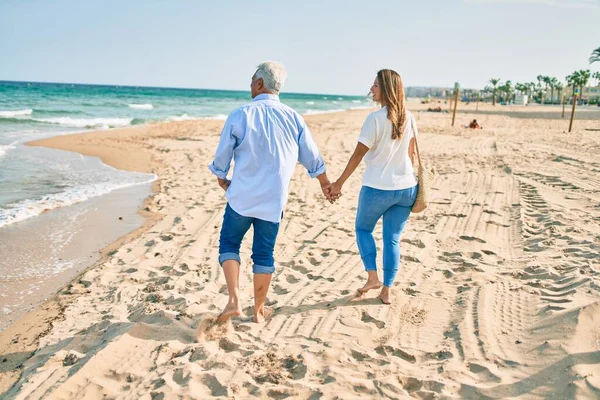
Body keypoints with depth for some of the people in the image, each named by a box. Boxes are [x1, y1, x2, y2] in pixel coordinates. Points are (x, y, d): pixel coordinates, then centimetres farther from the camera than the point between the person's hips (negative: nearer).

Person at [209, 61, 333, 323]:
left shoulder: (240, 115, -9)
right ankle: (258, 310, 23)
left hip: (242, 196, -2)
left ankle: (234, 300, 1)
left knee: (228, 244, 15)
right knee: (264, 254, 13)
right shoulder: (293, 118, 0)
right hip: (274, 201, 3)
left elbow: (222, 156, -2)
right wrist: (325, 183, 24)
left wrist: (222, 179, 19)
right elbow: (312, 157, 8)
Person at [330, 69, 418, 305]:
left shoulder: (375, 118, -15)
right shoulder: (408, 118, 4)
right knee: (392, 239, 11)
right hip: (406, 188, 5)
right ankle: (386, 290, 15)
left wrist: (339, 183, -7)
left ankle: (372, 277, 12)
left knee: (363, 229, 19)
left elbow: (358, 155, -14)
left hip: (377, 188, -5)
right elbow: (411, 153, 13)